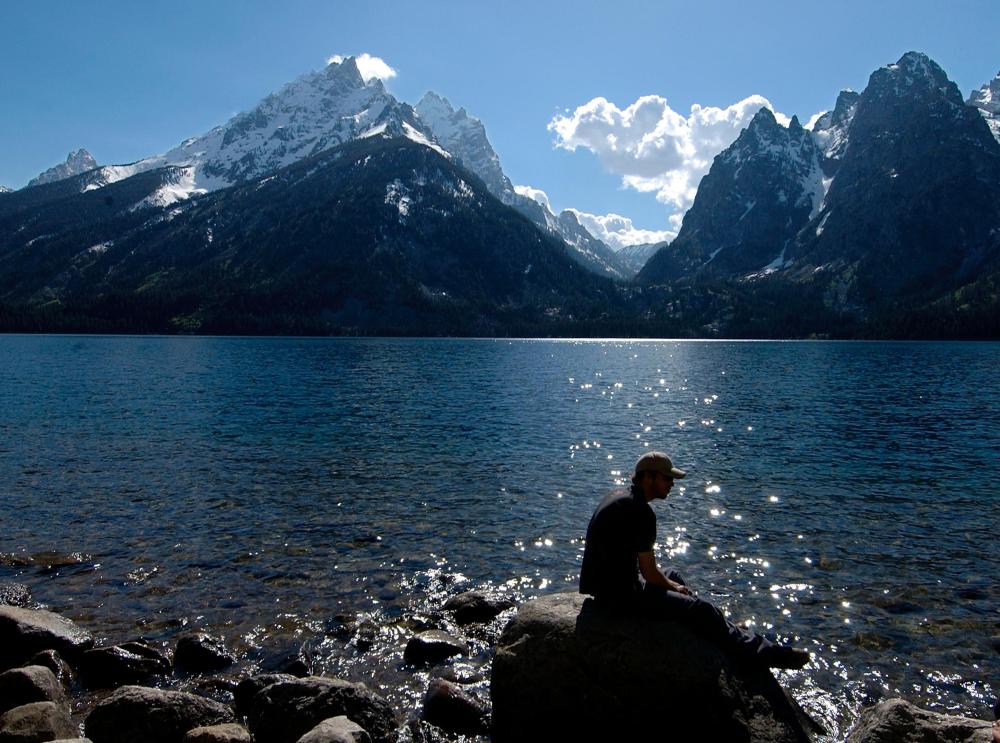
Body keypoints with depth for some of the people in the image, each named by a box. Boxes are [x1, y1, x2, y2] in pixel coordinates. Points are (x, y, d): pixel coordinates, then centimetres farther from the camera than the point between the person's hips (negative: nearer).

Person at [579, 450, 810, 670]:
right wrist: (673, 587, 2)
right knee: (699, 610, -9)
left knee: (674, 576, 27)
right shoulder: (640, 512, -21)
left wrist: (671, 583, 17)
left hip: (608, 582, 11)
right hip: (619, 593, -11)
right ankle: (763, 652, -1)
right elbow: (649, 573, -19)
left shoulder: (618, 497, 10)